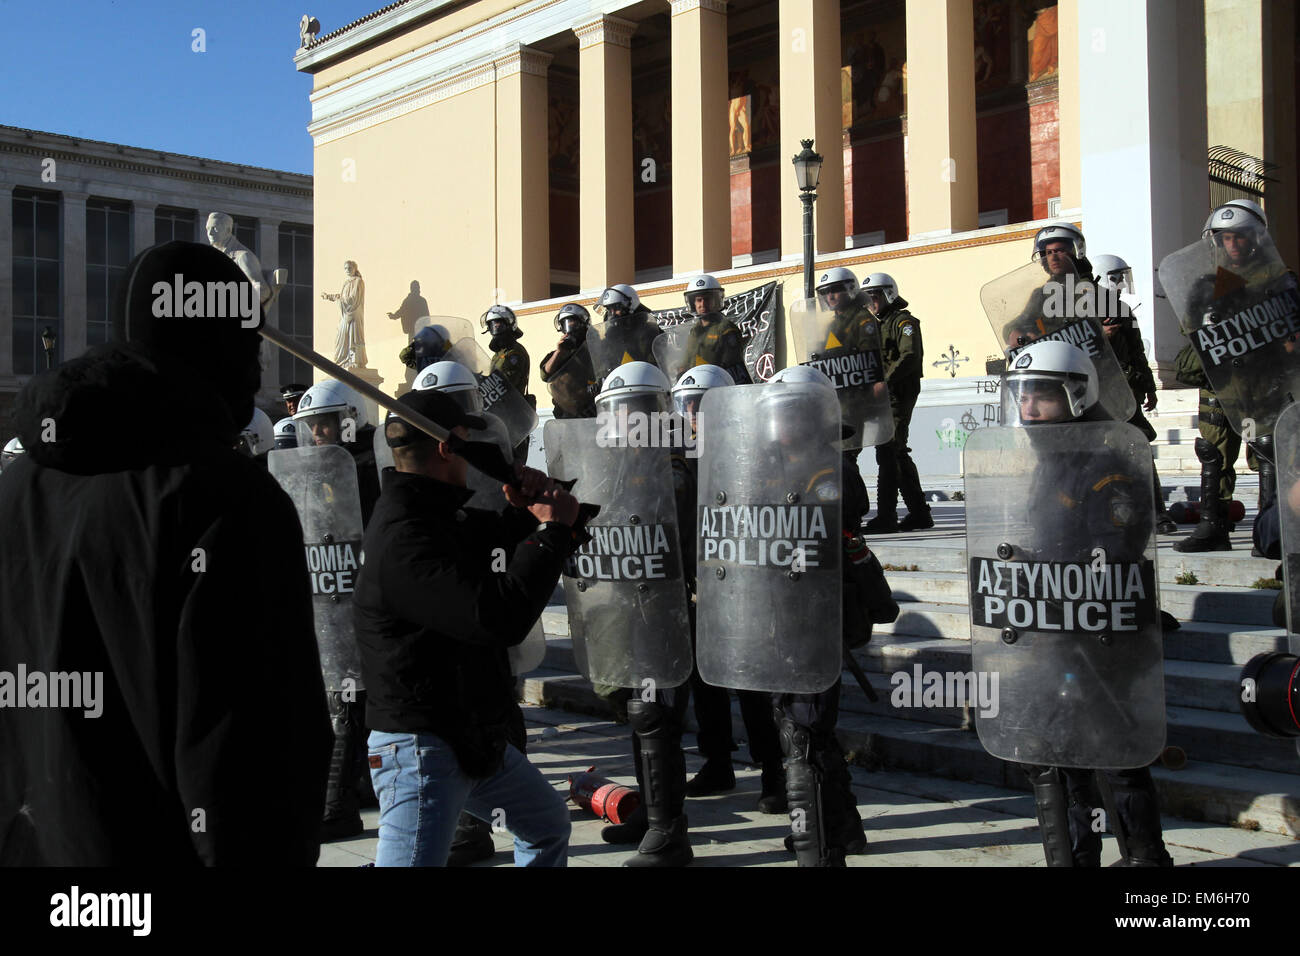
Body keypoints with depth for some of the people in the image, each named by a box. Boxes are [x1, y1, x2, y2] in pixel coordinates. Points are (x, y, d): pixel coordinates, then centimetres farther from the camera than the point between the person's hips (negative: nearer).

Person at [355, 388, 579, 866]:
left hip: (477, 737, 11)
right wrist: (553, 528, -20)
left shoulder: (440, 515, 9)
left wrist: (526, 507, 3)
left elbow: (498, 538, 27)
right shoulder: (402, 537, -24)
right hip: (421, 749, -11)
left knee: (549, 826, 26)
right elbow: (500, 618, -32)